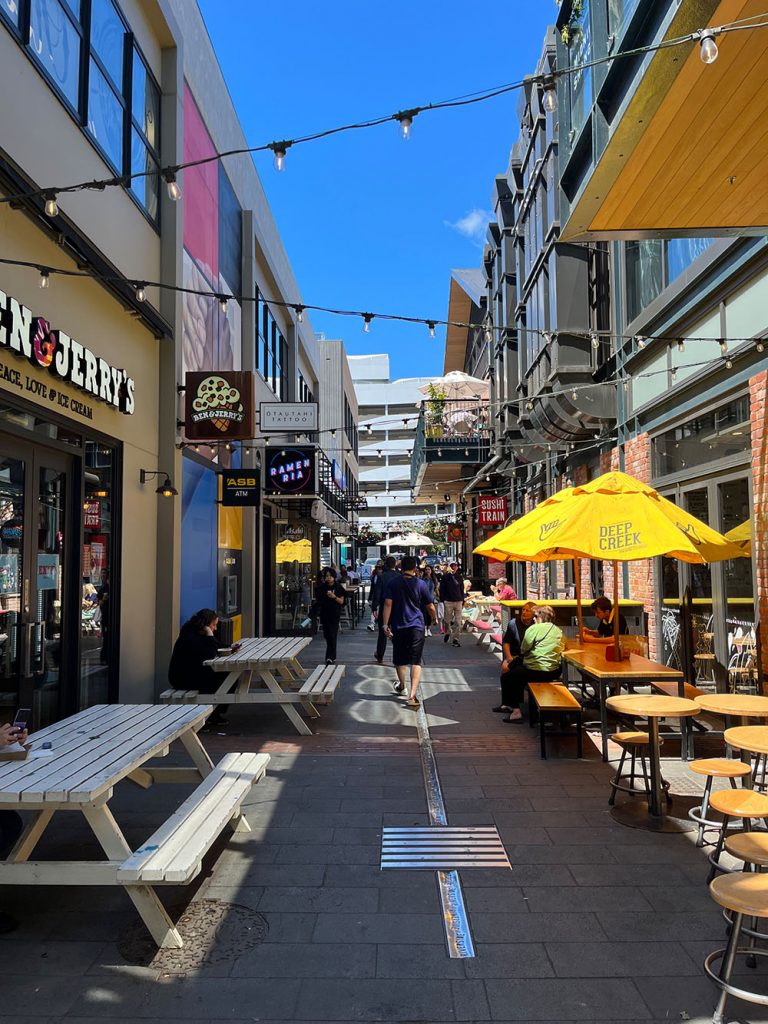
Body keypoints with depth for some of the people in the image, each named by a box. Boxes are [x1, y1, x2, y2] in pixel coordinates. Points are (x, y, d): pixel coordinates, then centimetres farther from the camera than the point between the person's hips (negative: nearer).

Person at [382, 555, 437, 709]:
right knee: (415, 661, -3)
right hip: (416, 626, -2)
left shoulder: (393, 583, -1)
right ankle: (412, 695, -14)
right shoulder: (420, 584, -3)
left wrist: (385, 624, -7)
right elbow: (430, 606, 3)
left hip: (398, 626, 2)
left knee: (399, 659, 19)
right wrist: (434, 617, 22)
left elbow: (388, 604, -9)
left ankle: (402, 686, 40)